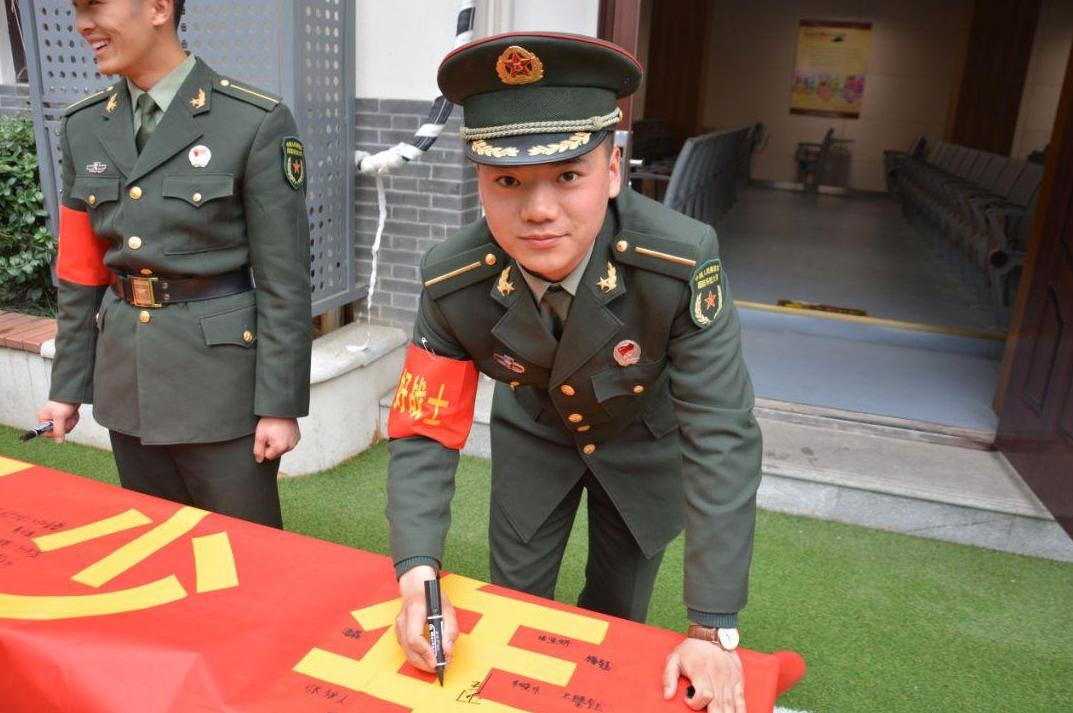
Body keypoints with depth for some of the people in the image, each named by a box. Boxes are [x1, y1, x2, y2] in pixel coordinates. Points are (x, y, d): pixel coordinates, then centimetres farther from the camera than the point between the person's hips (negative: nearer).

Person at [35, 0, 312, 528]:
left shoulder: (256, 123, -12)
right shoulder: (85, 127, 6)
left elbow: (284, 279, -11)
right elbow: (79, 273, 11)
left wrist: (280, 404, -11)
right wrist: (68, 386, 11)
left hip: (220, 371, -5)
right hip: (125, 375, 6)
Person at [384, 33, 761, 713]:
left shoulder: (682, 262, -38)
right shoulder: (451, 285, -30)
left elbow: (722, 438, -34)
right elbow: (424, 435, -21)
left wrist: (713, 630, -33)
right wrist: (419, 582, -36)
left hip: (645, 439, -1)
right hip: (533, 434, 1)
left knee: (617, 617, 13)